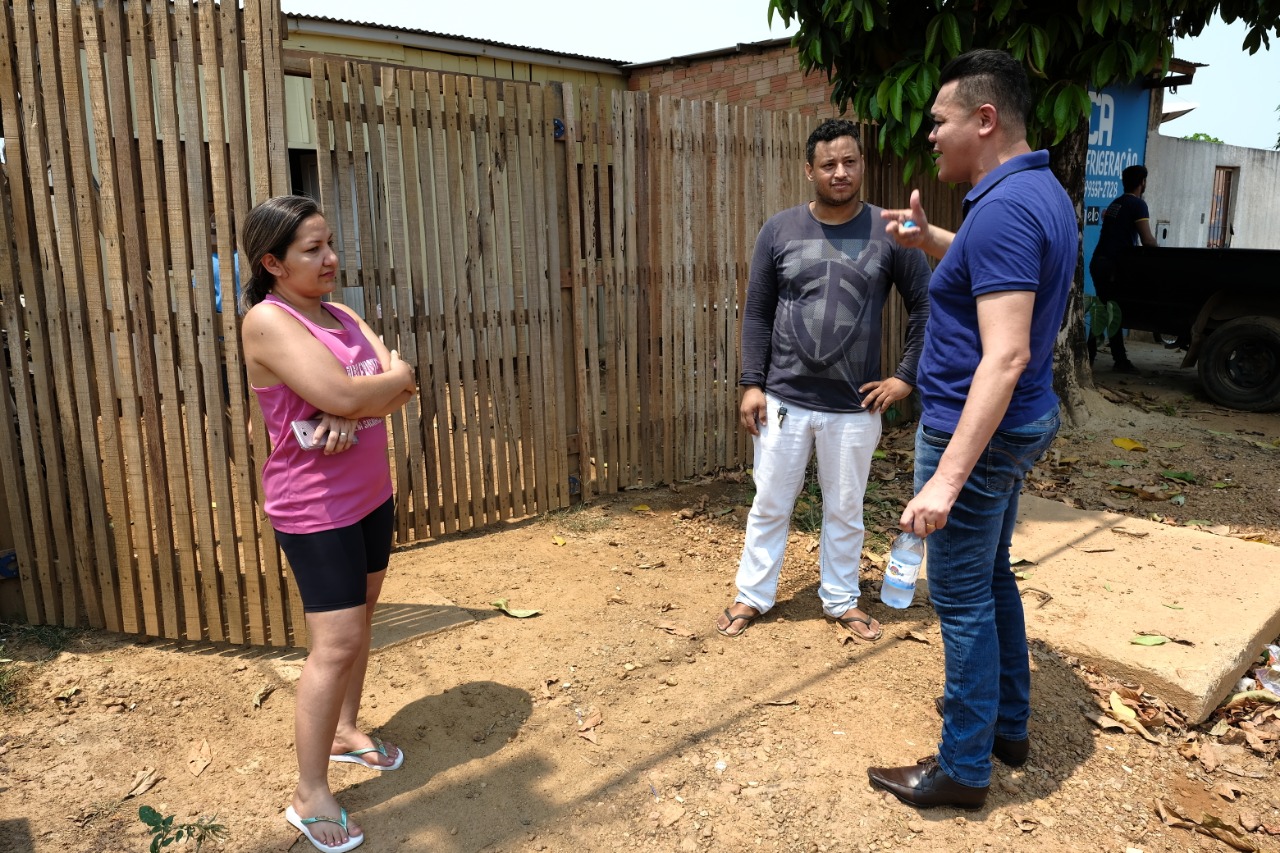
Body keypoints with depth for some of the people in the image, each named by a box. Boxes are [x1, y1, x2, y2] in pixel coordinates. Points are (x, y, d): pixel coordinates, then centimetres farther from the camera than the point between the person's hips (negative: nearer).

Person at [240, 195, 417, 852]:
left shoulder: (342, 316, 7)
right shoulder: (268, 321, -17)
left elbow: (398, 391, -3)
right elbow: (344, 393, -29)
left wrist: (350, 416, -22)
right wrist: (395, 376, -10)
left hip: (370, 494, 8)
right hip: (315, 507, -8)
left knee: (359, 617, 19)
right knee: (336, 645, -6)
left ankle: (345, 731, 39)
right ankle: (309, 796, 10)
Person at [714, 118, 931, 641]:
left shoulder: (888, 233, -3)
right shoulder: (780, 230, 0)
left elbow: (924, 308, 4)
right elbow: (757, 313, 3)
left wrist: (906, 376, -2)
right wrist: (751, 384, -3)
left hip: (854, 406, 0)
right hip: (783, 400, 1)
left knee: (845, 510, 14)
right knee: (769, 504, 11)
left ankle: (841, 599, 33)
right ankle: (752, 596, 28)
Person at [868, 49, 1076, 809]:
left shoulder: (1003, 207, -23)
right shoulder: (1044, 192, 9)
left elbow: (1005, 357, -30)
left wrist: (948, 476, -33)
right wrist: (928, 237, 14)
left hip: (979, 431, -10)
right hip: (1020, 423, 10)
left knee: (963, 598, 2)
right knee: (993, 578, 22)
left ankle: (964, 767, 17)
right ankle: (1007, 723, 37)